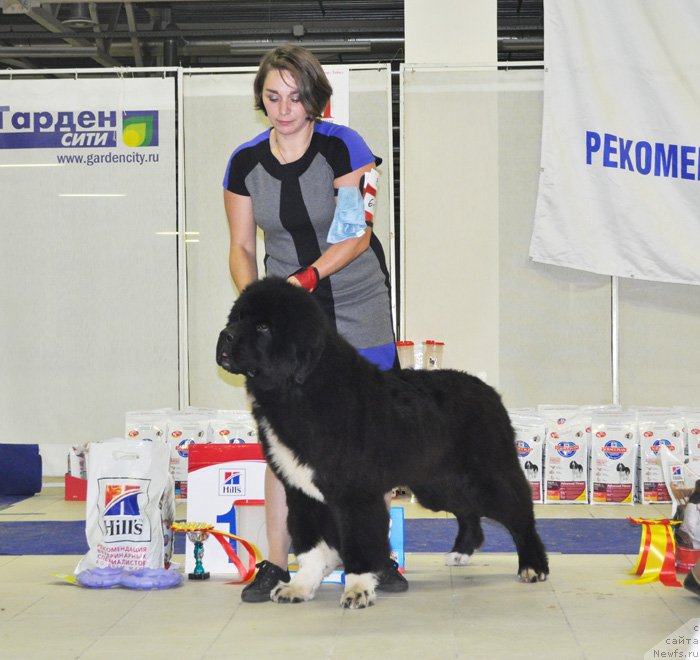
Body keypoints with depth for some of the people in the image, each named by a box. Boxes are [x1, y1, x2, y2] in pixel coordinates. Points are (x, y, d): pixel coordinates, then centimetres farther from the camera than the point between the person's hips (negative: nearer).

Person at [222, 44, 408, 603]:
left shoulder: (344, 147, -9)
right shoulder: (245, 162, 0)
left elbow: (358, 233, -14)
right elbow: (241, 247, 4)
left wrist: (302, 279, -25)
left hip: (358, 310, -2)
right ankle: (276, 565, 1)